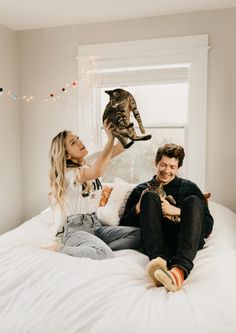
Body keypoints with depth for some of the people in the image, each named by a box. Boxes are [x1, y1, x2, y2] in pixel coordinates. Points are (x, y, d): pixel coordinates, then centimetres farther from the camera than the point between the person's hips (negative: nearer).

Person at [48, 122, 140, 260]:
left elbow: (121, 146, 2)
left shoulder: (90, 162, 7)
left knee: (137, 233, -9)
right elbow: (97, 172, -36)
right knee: (104, 254, -33)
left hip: (95, 224, 7)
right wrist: (110, 138, -33)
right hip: (75, 229, -7)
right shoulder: (68, 173, -15)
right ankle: (61, 249, -11)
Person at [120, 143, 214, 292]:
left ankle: (180, 268, -45)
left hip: (186, 240, 0)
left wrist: (176, 211, -5)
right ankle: (158, 260, -41)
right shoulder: (141, 190, 20)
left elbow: (208, 227, 7)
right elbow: (124, 226, 13)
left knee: (193, 201, -22)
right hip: (156, 240, 0)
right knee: (150, 196, -18)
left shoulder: (189, 187, 19)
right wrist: (139, 207, -4)